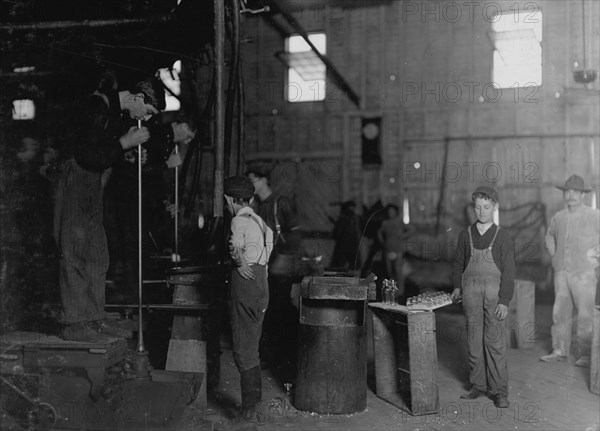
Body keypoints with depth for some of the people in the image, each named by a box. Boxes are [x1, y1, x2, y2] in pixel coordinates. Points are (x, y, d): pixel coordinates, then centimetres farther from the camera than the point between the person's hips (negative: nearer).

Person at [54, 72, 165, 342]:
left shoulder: (117, 112, 12)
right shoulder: (96, 108, -18)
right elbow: (87, 156, -24)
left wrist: (131, 147, 2)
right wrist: (125, 142, -18)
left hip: (92, 190, 10)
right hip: (75, 186, -10)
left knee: (97, 257, 10)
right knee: (75, 255, -6)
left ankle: (94, 320, 16)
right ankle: (74, 324, 0)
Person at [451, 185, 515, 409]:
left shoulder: (503, 237, 0)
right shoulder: (465, 235, 8)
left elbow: (508, 271, -3)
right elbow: (458, 263, 17)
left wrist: (504, 301, -9)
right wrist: (457, 286, 4)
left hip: (495, 293, -2)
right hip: (471, 292, 3)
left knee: (495, 342, -3)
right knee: (474, 341, 6)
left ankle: (499, 390, 5)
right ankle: (478, 385, 16)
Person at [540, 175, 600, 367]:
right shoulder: (558, 217, 8)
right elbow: (550, 236, 27)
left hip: (584, 273, -5)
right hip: (561, 272, 5)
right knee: (560, 312, 7)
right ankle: (560, 351, 17)